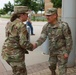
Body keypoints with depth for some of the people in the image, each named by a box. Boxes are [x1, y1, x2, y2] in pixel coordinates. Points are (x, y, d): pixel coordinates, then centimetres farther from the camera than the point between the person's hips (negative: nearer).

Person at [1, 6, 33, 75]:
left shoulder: (10, 23, 9)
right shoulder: (21, 26, -19)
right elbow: (23, 43, -24)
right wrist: (32, 47, -3)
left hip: (8, 52, 9)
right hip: (15, 55, -9)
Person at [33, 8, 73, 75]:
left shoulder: (64, 25, -26)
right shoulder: (46, 26, -11)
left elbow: (69, 39, -19)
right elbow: (42, 38, -17)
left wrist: (67, 52, -18)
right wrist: (35, 44, -36)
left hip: (62, 50, -5)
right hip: (52, 50, 5)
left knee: (62, 68, 0)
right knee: (52, 65, 22)